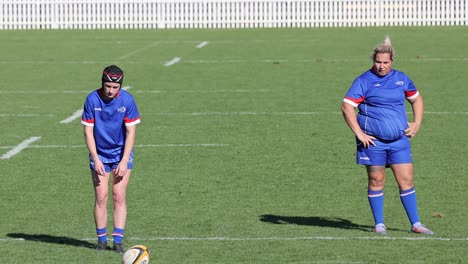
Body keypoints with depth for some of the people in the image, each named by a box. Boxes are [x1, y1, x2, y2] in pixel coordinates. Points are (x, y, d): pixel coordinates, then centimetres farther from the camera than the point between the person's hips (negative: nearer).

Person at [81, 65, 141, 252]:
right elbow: (88, 131, -8)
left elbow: (130, 132, -9)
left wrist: (124, 161, -16)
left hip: (121, 153, 0)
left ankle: (118, 240, -5)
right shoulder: (92, 99, -13)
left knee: (119, 196, -7)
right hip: (99, 154, 0)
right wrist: (96, 159, -14)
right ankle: (101, 239, 6)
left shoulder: (127, 100, -13)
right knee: (101, 197, -3)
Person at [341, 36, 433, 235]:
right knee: (376, 181, 3)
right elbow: (347, 106, -10)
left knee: (406, 180, -1)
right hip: (373, 141, -3)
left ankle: (415, 224, 5)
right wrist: (359, 133, -14)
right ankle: (379, 224, 13)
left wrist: (417, 124, 12)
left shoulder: (401, 79, 9)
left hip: (399, 139, 3)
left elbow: (416, 99, 25)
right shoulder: (364, 81, -4)